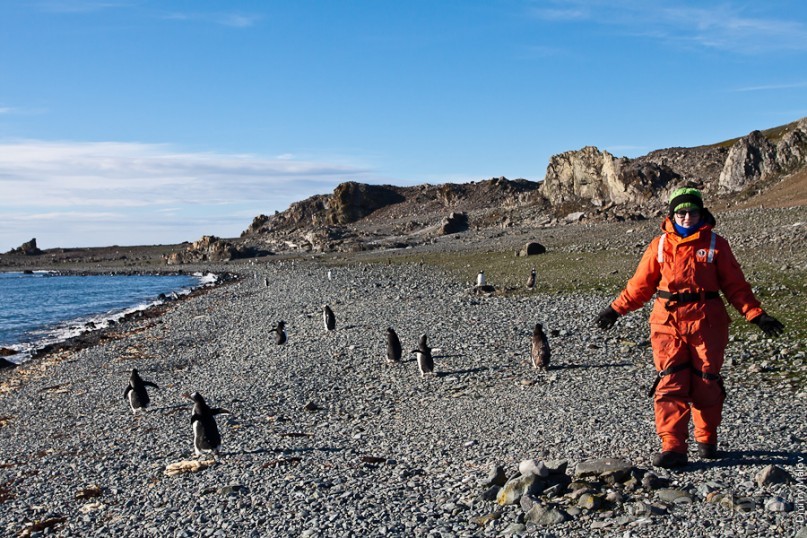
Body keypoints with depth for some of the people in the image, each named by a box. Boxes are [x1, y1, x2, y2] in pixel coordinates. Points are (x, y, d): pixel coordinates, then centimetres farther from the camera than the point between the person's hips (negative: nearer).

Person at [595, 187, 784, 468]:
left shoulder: (715, 244, 6)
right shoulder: (660, 245, 7)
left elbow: (735, 285, 7)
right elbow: (640, 284, 12)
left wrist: (757, 316, 1)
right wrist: (615, 309, 10)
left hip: (706, 323, 0)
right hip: (668, 323, 0)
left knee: (706, 384, 4)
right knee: (670, 384, -8)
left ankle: (707, 441, 24)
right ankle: (672, 447, -8)